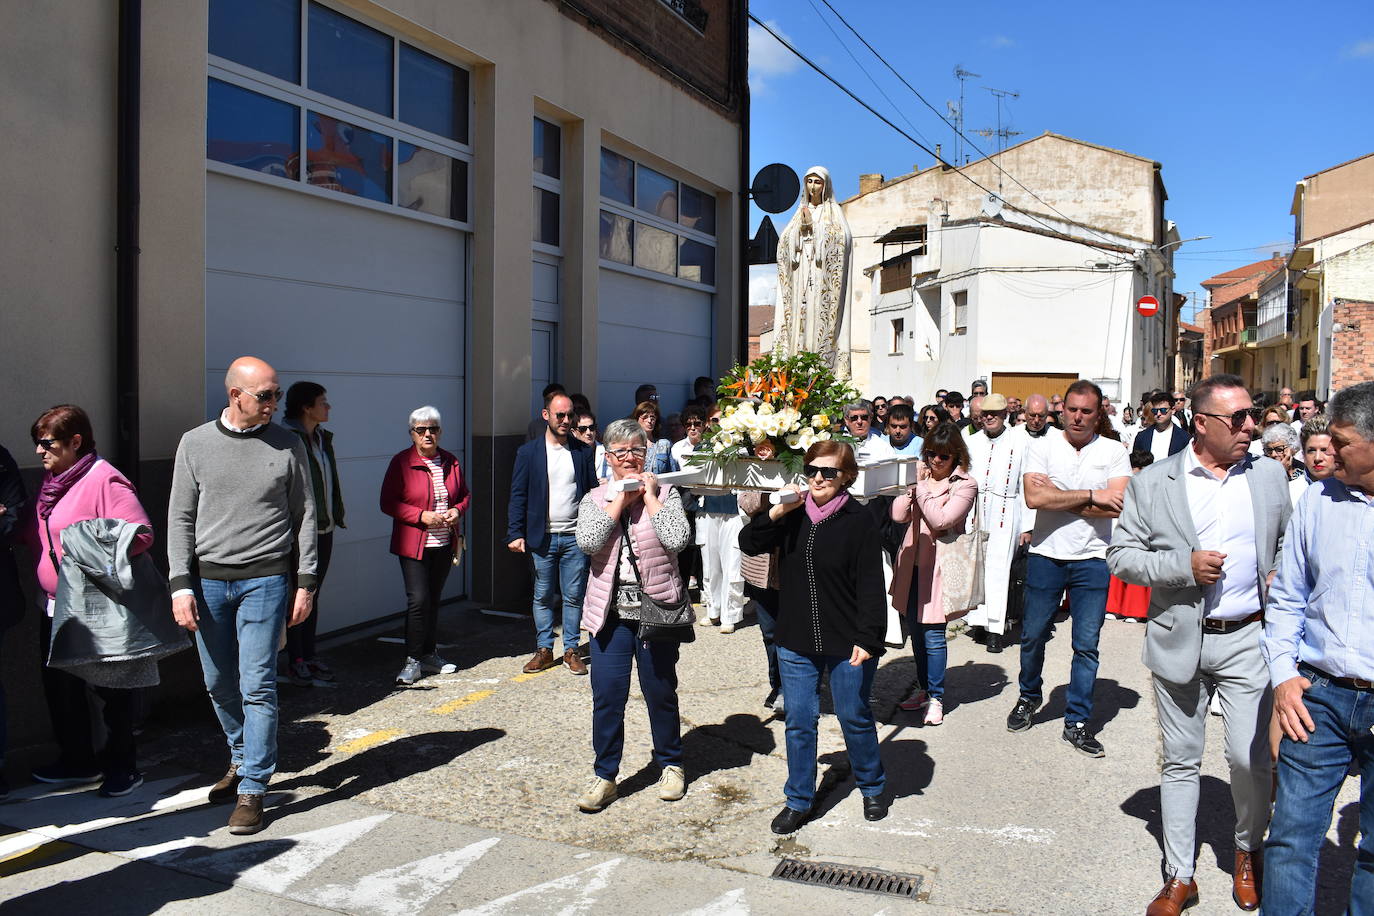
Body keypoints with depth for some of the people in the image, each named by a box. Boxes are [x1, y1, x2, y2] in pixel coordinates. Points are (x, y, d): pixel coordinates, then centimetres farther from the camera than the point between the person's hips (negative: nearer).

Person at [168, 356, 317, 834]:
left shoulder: (287, 445, 1)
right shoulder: (196, 444, 3)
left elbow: (305, 516, 5)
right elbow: (180, 518, 5)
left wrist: (305, 582, 1)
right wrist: (181, 584, -4)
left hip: (265, 580, -2)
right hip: (208, 580, 2)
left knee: (257, 685, -5)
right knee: (219, 683, 12)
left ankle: (252, 789, 4)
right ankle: (241, 759, 35)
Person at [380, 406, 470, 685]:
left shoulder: (450, 461, 8)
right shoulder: (401, 461, -5)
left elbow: (465, 494, 17)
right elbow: (388, 503, -7)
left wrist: (458, 510, -5)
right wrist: (421, 516, -18)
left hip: (444, 544, 5)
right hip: (413, 544, -5)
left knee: (433, 600, 13)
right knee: (418, 600, -11)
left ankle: (429, 654, 24)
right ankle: (413, 660, -1)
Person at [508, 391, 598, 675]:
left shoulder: (583, 451, 6)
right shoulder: (528, 452, 2)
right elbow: (518, 496, 1)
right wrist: (515, 534, -7)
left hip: (575, 537, 1)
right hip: (542, 537, 0)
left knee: (574, 597, 6)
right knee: (543, 597, 8)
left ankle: (571, 651, 16)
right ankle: (544, 650, 18)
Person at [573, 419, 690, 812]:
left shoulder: (665, 493, 0)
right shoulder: (595, 499, 5)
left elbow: (677, 539, -17)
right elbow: (587, 542, -14)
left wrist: (649, 497, -11)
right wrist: (621, 500, -12)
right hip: (611, 613, 1)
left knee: (661, 692, 11)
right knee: (607, 695, 1)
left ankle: (670, 765, 31)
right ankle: (605, 776, 16)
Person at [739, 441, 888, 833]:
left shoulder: (859, 521, -10)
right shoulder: (794, 514, 3)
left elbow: (871, 585, -10)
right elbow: (748, 543, -2)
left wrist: (867, 638, -16)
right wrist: (777, 511, -16)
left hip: (846, 643, -3)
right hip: (796, 642, 4)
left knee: (855, 718, 12)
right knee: (799, 722, 10)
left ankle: (872, 789, 36)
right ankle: (798, 801, 25)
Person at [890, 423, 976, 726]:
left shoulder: (965, 485, -6)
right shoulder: (921, 477, 8)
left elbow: (941, 520, -18)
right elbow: (899, 515, -2)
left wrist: (922, 487, -13)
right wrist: (913, 485, -9)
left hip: (940, 566, -5)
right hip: (913, 562, 5)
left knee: (933, 635, -4)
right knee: (916, 632, 14)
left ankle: (936, 697, 11)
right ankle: (923, 688, 30)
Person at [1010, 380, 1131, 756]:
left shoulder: (1113, 451, 0)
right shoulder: (1042, 446, -1)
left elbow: (1119, 506, -13)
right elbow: (1034, 497, -16)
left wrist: (1058, 496, -14)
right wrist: (1091, 495, -16)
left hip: (1092, 560, 0)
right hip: (1046, 555, 0)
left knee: (1086, 644, 3)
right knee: (1033, 635, 11)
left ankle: (1077, 721, 16)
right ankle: (1029, 697, 36)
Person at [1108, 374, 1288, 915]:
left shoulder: (1270, 476, 5)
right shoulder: (1152, 484, -3)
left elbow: (1288, 542, 17)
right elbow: (1121, 556, -3)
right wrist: (1184, 565, -17)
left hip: (1247, 638, 1)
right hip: (1179, 640, -1)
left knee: (1251, 758, -1)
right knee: (1180, 761, 9)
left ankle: (1248, 851, 30)